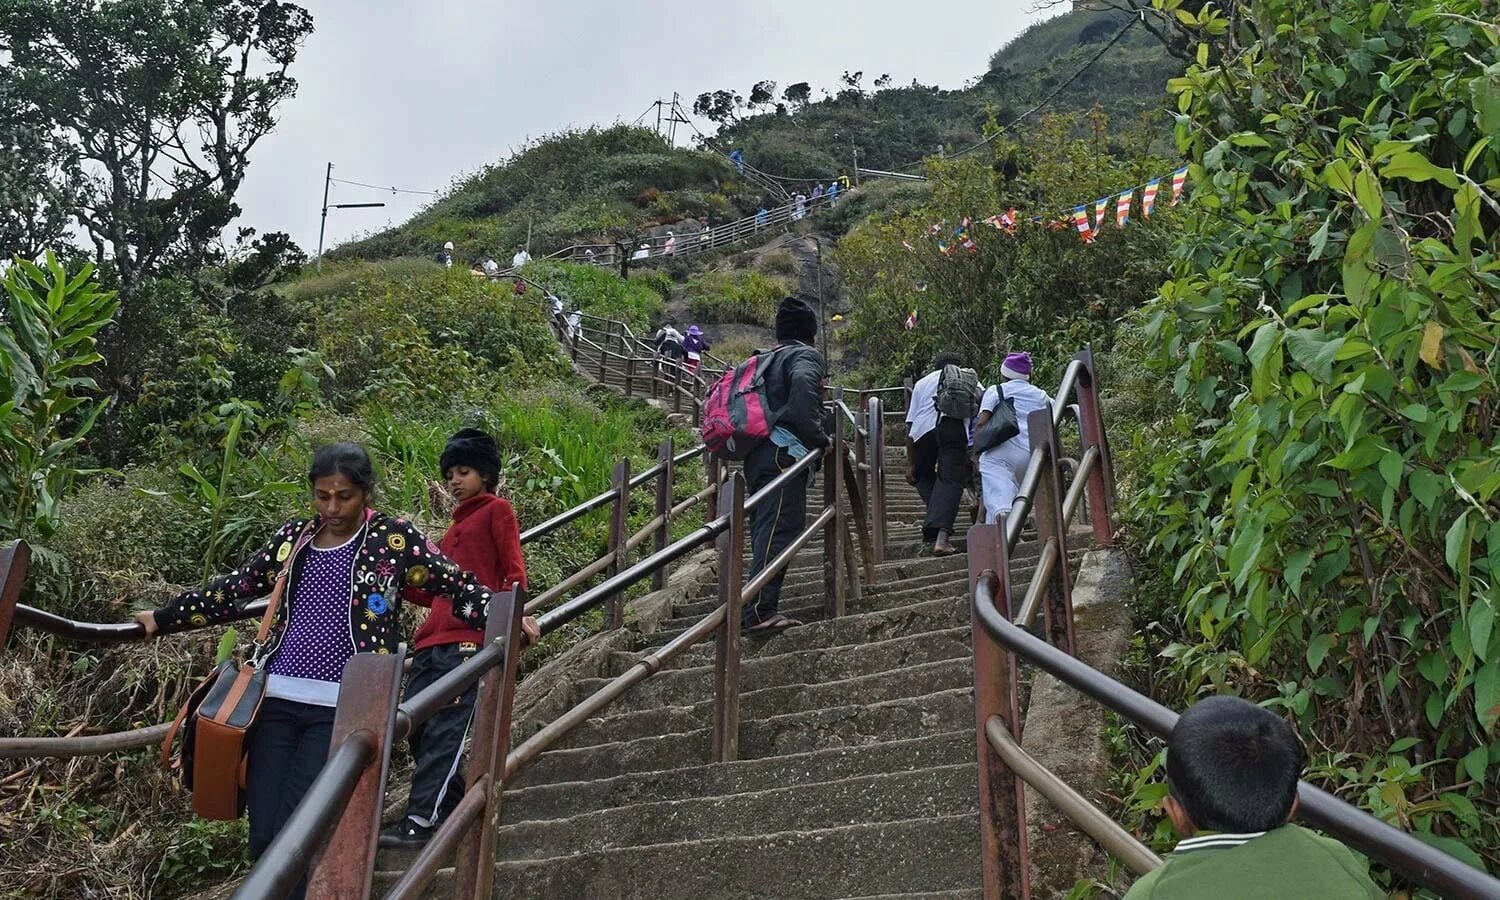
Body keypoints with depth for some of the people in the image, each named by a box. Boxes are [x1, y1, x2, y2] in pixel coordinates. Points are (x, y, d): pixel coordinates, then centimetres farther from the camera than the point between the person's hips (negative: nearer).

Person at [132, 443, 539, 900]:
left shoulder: (394, 538, -1)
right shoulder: (293, 536, 11)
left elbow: (455, 585, -3)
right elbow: (234, 588, 20)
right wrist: (164, 617, 24)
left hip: (340, 709, -4)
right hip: (276, 700, 4)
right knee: (264, 837, 4)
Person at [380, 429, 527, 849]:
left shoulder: (496, 510, 8)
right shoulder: (456, 525, 30)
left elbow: (514, 572, -3)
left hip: (470, 640, -8)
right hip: (433, 641, 8)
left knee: (445, 730, -11)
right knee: (417, 728, 4)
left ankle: (421, 821, -12)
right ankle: (455, 810, 15)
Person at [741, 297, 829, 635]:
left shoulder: (766, 358, 26)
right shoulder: (806, 355, 1)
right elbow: (802, 383, -22)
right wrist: (817, 436, -17)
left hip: (757, 453, 9)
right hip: (784, 452, -9)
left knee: (764, 530, 10)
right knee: (779, 530, -13)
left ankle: (758, 608, 10)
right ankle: (759, 611, -18)